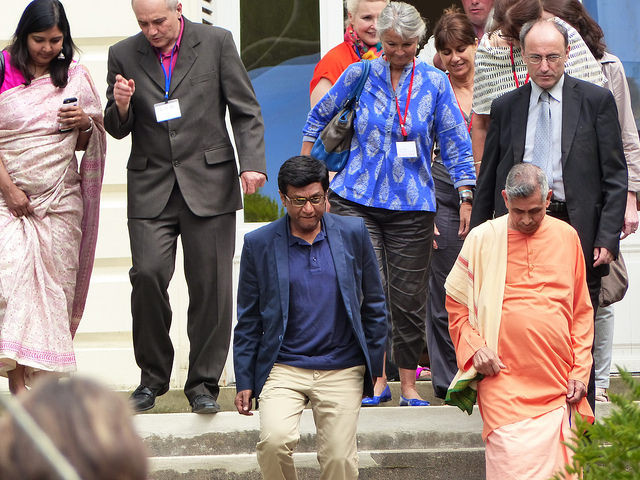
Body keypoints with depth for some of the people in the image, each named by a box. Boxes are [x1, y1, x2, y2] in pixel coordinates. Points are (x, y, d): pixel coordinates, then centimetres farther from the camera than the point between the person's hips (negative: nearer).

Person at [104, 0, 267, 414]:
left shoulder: (217, 43, 1)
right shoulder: (123, 55, 6)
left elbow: (246, 111, 3)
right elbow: (117, 130, 10)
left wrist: (252, 163, -10)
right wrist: (121, 106, -13)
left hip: (209, 183, -1)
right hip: (151, 188, 1)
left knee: (210, 284, -3)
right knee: (147, 275, -12)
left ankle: (203, 383, 8)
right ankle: (153, 376, 6)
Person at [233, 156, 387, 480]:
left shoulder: (353, 233, 5)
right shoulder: (259, 244, 2)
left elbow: (374, 305, 13)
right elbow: (248, 320, 8)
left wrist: (375, 365, 9)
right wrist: (244, 381, 5)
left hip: (342, 371, 1)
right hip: (283, 369, -1)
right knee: (274, 440, -24)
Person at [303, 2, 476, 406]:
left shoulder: (435, 82, 3)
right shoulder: (359, 75, 3)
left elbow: (456, 143, 6)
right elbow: (319, 118, 16)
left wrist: (466, 197, 0)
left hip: (412, 206, 0)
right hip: (357, 201, 0)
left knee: (409, 298, 2)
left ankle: (409, 386, 13)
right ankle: (377, 379, 1)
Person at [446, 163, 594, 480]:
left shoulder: (567, 237, 10)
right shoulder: (482, 239, 4)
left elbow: (582, 312, 15)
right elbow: (455, 305, 11)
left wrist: (580, 371, 7)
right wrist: (474, 346, -5)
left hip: (557, 382, 2)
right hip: (503, 380, -2)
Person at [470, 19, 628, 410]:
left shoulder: (597, 101, 3)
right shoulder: (506, 107, 11)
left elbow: (615, 177, 2)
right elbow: (488, 179, 16)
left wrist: (607, 238, -7)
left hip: (578, 231, -2)